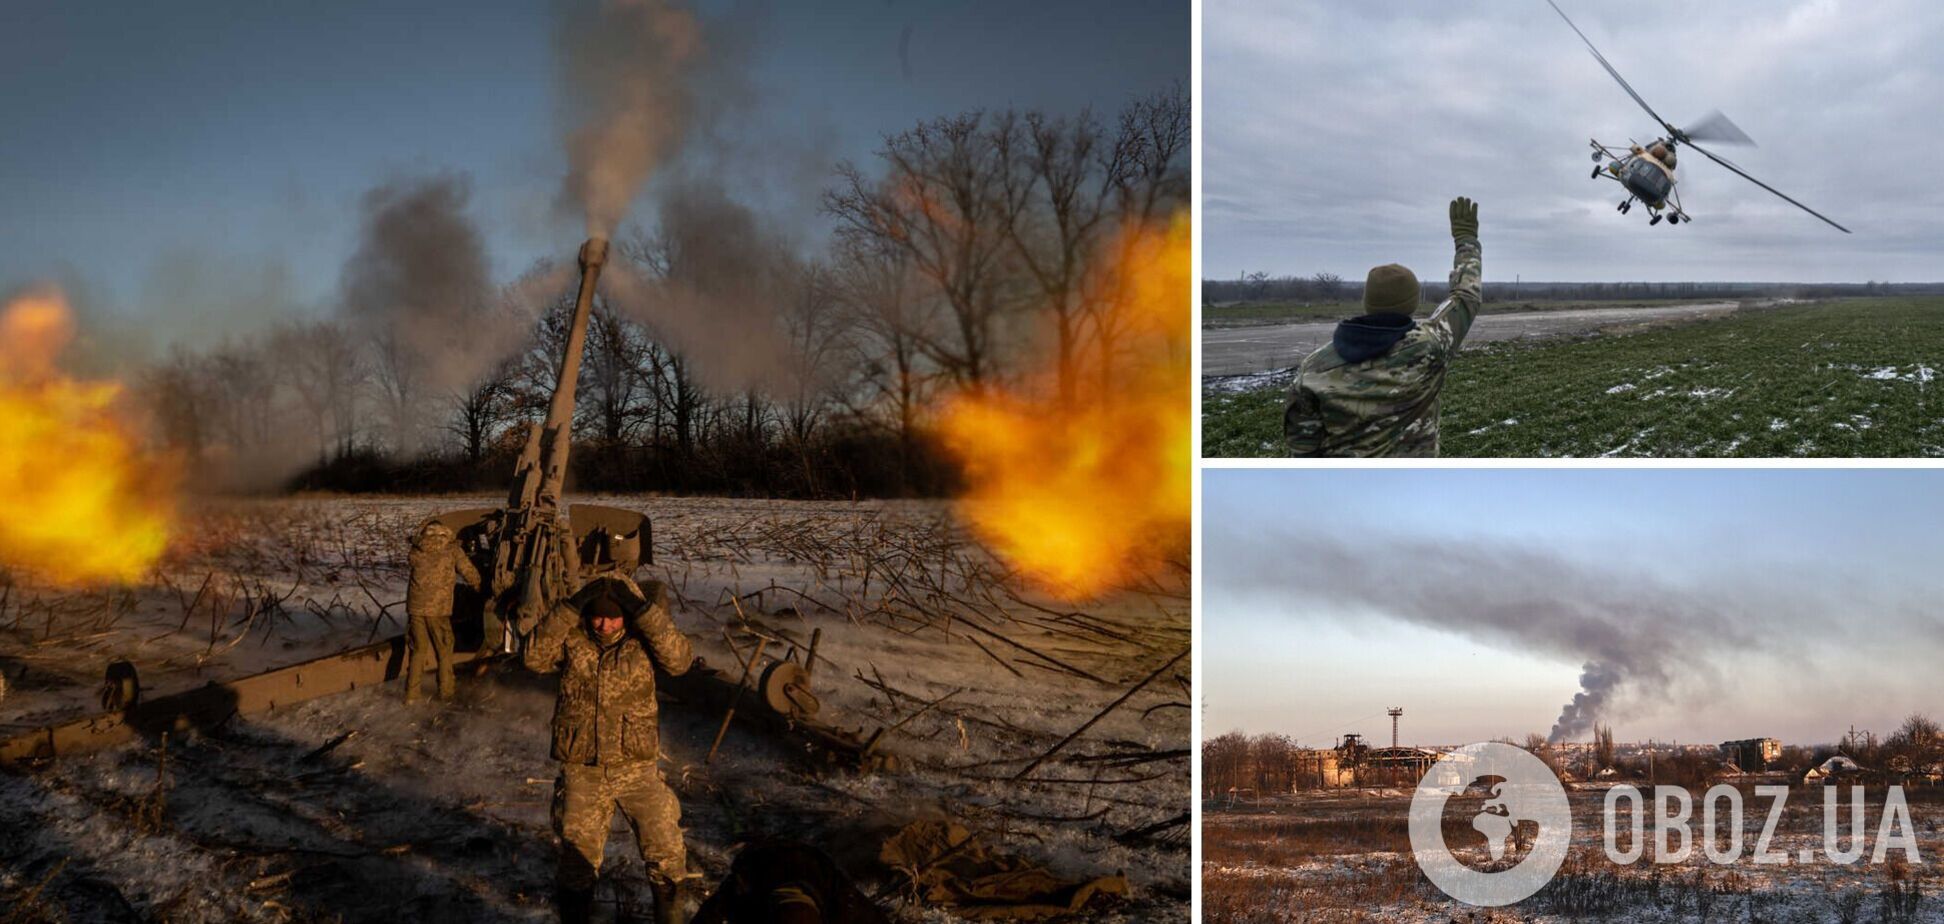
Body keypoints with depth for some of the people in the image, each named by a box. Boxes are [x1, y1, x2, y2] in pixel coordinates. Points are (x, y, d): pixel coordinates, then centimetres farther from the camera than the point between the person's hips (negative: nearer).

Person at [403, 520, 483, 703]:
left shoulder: (416, 550, 8)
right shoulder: (451, 549, 1)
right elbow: (469, 572, 3)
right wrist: (478, 586, 22)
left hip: (415, 607, 3)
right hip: (438, 608, -3)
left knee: (418, 650, 13)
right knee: (444, 650, 13)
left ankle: (412, 693, 11)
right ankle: (446, 690, 16)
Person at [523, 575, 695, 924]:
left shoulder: (641, 637, -6)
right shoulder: (572, 637, -5)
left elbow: (680, 659, -24)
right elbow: (534, 657, -21)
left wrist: (643, 608, -31)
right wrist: (571, 607, -27)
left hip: (637, 768, 0)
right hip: (582, 773, 0)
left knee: (667, 857, 4)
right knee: (577, 864, 10)